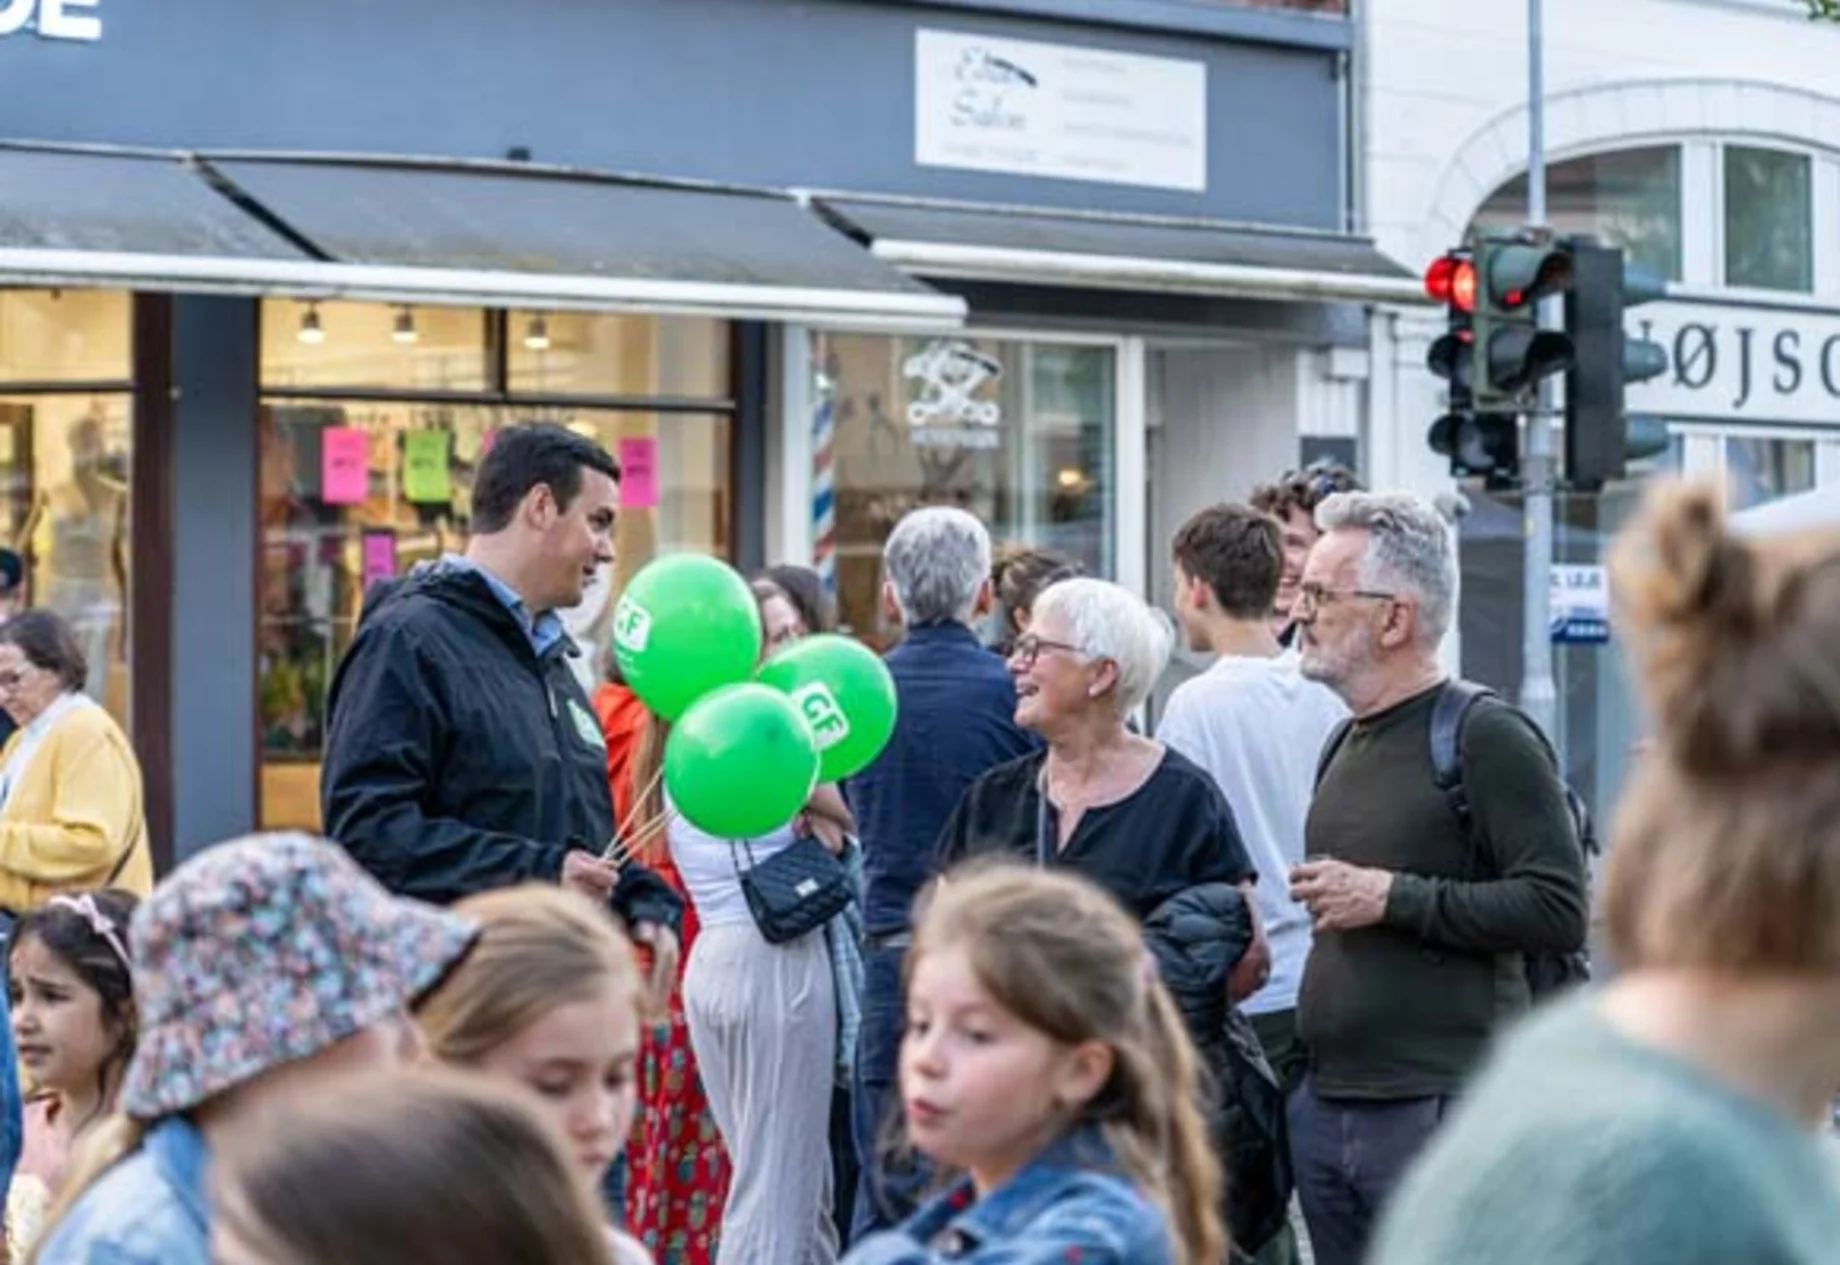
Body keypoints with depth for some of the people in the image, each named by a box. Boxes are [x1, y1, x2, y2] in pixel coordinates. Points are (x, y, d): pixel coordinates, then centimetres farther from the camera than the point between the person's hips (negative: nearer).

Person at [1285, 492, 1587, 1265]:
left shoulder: (1484, 737, -10)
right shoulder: (1347, 744, 17)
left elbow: (1557, 911, -19)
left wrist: (1392, 897, -17)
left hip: (1442, 1112, -8)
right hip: (1326, 1107, 9)